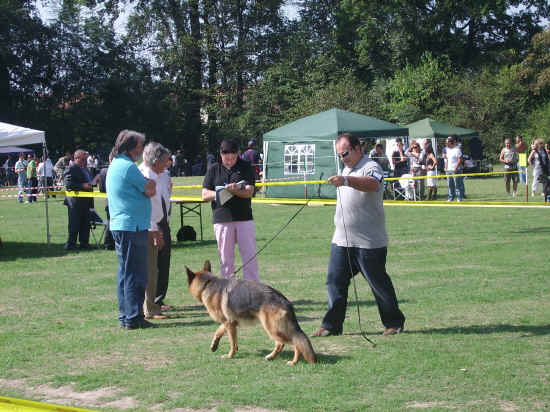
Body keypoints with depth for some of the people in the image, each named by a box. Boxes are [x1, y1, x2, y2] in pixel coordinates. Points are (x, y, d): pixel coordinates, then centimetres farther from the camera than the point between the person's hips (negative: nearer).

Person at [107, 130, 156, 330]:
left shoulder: (114, 165, 17)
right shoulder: (128, 167, -15)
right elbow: (151, 191, -10)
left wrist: (146, 184, 5)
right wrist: (150, 182, 9)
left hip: (119, 225, 10)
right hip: (133, 226, -10)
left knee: (125, 272, 14)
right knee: (136, 274, -6)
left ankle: (125, 316, 18)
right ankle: (133, 317, -5)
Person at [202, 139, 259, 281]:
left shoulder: (246, 167, 4)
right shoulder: (214, 170, 8)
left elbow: (249, 192, -6)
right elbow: (205, 195, 4)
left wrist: (236, 190, -27)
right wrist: (220, 193, -14)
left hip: (244, 218, -1)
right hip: (222, 220, 1)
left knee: (250, 256, -2)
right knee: (226, 258, 6)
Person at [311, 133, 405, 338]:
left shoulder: (371, 167, -12)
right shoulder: (347, 169, 18)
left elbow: (373, 184, -37)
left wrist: (346, 180, -50)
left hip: (369, 242, -8)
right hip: (341, 240, 8)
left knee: (379, 283, 2)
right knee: (335, 281, 3)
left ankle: (394, 323, 17)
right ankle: (332, 325, 9)